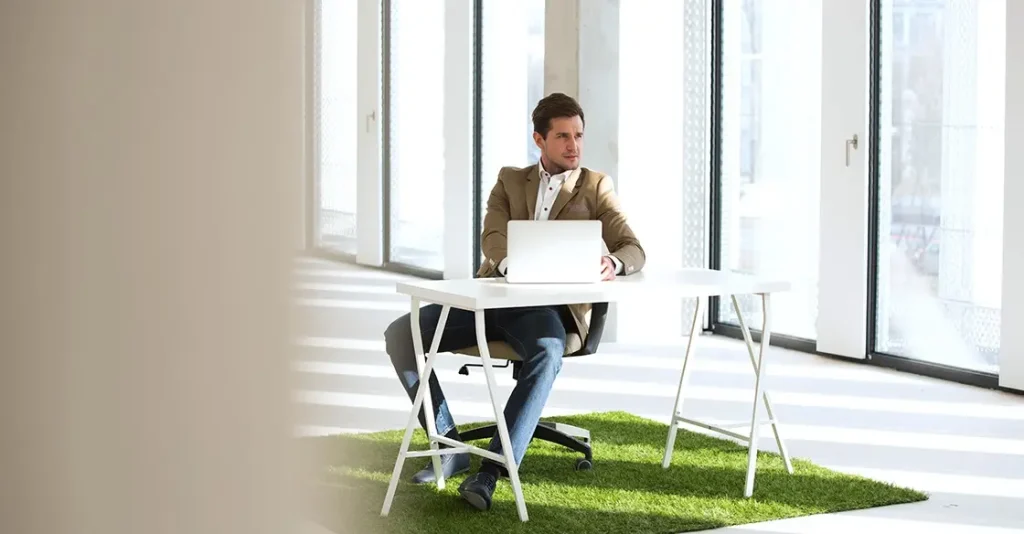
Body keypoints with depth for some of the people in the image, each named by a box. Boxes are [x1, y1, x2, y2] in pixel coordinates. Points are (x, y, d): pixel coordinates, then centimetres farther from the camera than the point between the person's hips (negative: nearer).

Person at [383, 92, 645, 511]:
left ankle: (492, 469, -38)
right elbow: (492, 238, 1)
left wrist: (612, 264, -24)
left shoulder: (595, 187, 13)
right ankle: (450, 446, -8)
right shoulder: (511, 180, 19)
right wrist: (512, 263, -25)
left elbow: (634, 250, 2)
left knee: (547, 354, -39)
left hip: (549, 305, -3)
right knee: (400, 334, -16)